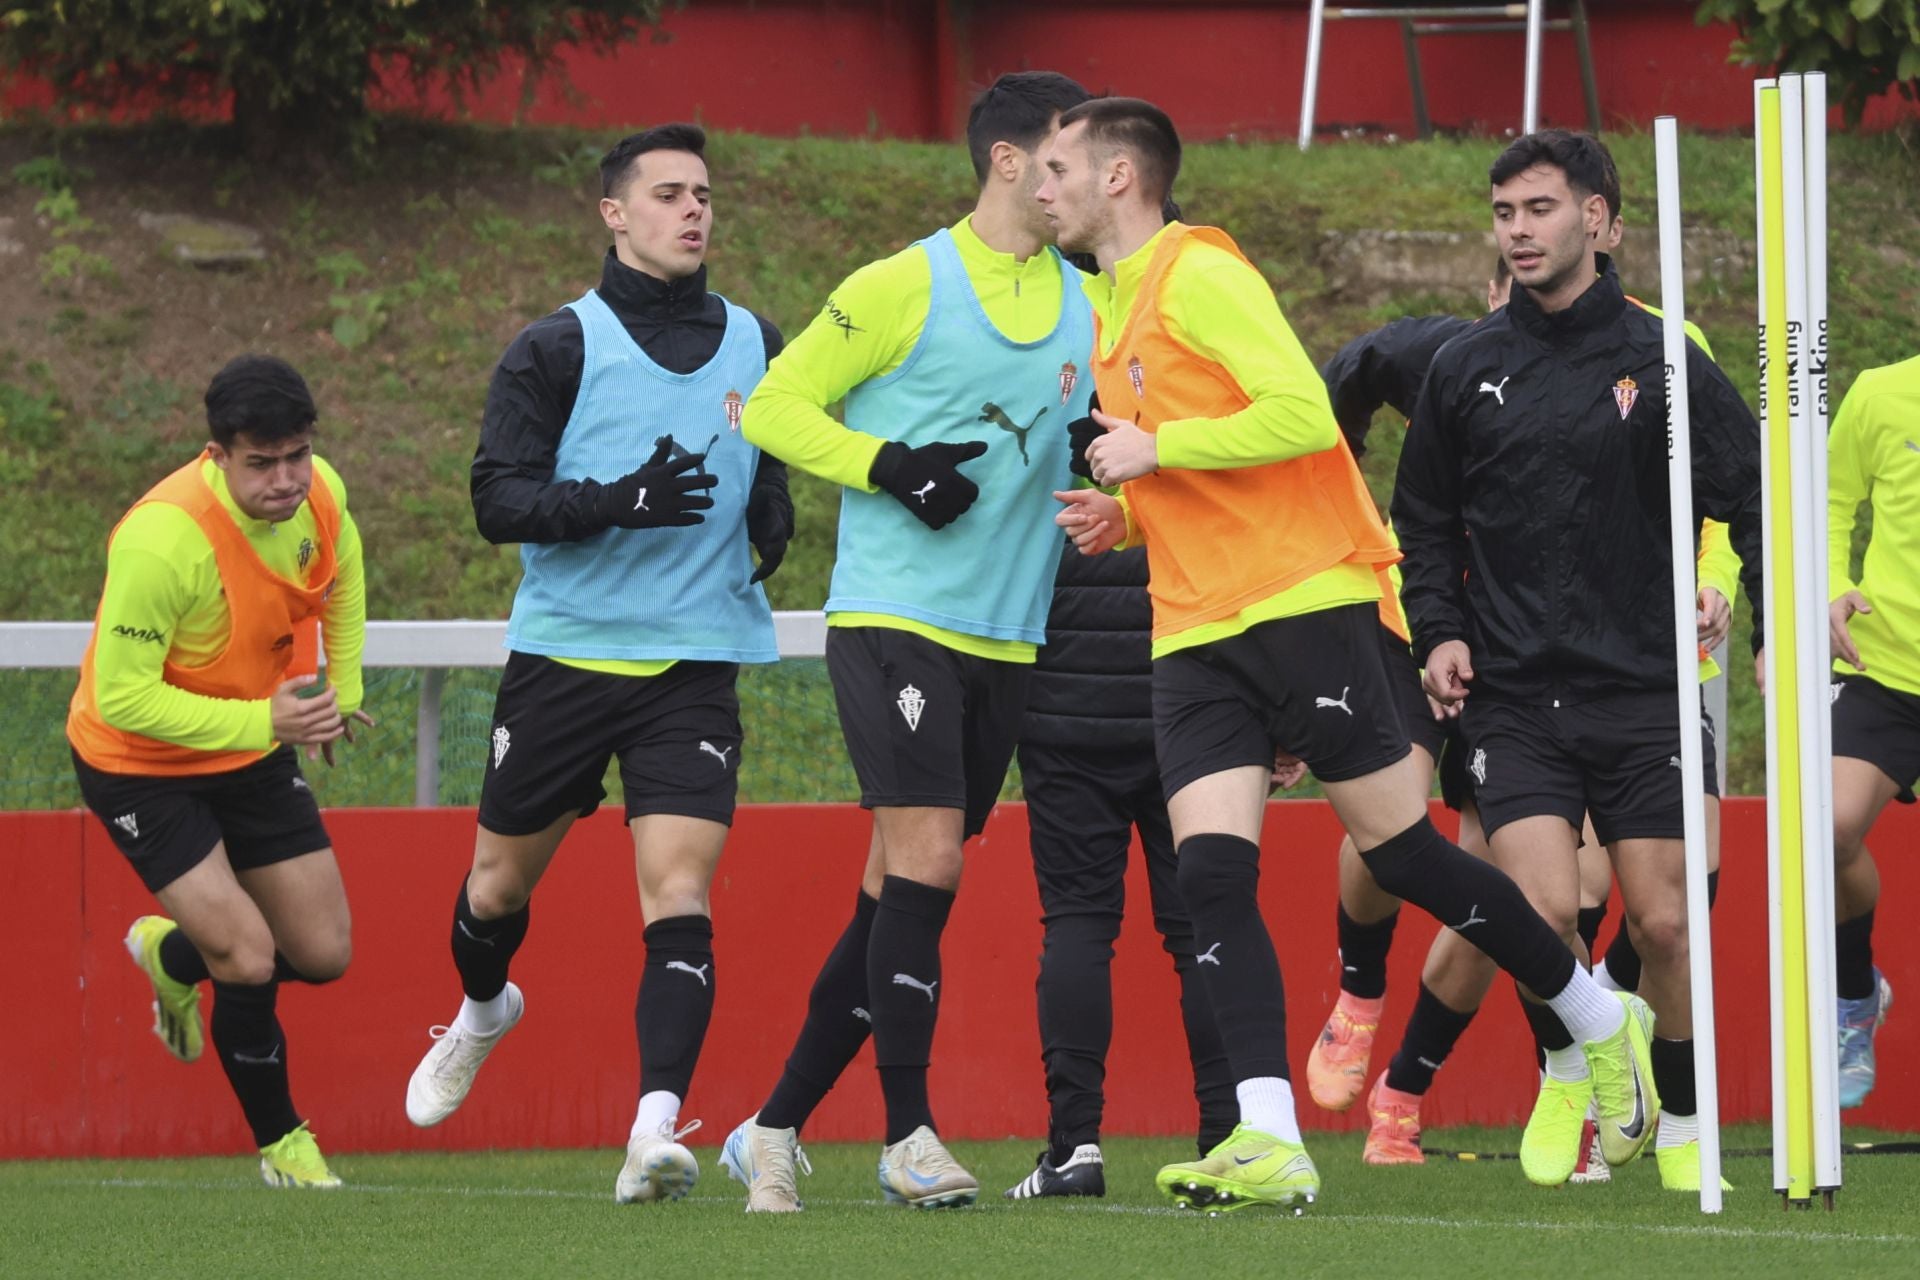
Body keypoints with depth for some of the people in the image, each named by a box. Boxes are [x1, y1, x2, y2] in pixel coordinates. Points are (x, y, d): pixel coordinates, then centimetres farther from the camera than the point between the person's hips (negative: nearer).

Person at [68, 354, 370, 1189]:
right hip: (139, 766, -6)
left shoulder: (319, 493, -14)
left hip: (256, 750, 6)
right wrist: (262, 723, -36)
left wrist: (342, 688, 14)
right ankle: (279, 1141, 11)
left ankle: (173, 955, 38)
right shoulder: (161, 542, -35)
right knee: (249, 960, -15)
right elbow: (122, 697, -32)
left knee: (324, 954, 6)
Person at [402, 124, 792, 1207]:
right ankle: (483, 1013, 47)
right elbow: (498, 501, -9)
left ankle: (657, 1129, -24)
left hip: (695, 667, 1)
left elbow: (778, 467, 24)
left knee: (679, 895, -16)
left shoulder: (756, 346, 9)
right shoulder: (555, 351, -3)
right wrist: (622, 500, -24)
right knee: (500, 884, 13)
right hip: (563, 656, -1)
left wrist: (773, 522, 1)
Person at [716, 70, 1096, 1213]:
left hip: (1007, 641, 6)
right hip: (894, 615, -6)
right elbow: (777, 406, -2)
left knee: (897, 895, 6)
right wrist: (889, 465, -15)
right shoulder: (904, 288, -5)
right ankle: (909, 1137, -9)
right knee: (926, 858, -16)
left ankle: (776, 1128, 14)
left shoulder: (1085, 305, 11)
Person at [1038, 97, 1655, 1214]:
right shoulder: (1114, 312, 20)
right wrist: (1126, 517, 11)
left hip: (1305, 601, -8)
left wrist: (1155, 450, -13)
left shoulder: (1197, 273, -8)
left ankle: (1604, 1024, 16)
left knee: (1403, 853, -2)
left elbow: (1300, 415, -19)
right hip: (1196, 627, 8)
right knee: (1211, 872, -9)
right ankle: (1269, 1143, -15)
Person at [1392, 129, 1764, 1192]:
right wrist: (1439, 628, 2)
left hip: (1642, 688, -1)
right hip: (1512, 695, 1)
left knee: (1663, 922, -3)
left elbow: (1753, 497, 4)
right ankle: (1565, 1068, 13)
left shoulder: (1659, 362, 0)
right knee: (1544, 906, -16)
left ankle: (1682, 1122, 18)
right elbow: (1425, 518, 17)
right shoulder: (1466, 369, 7)